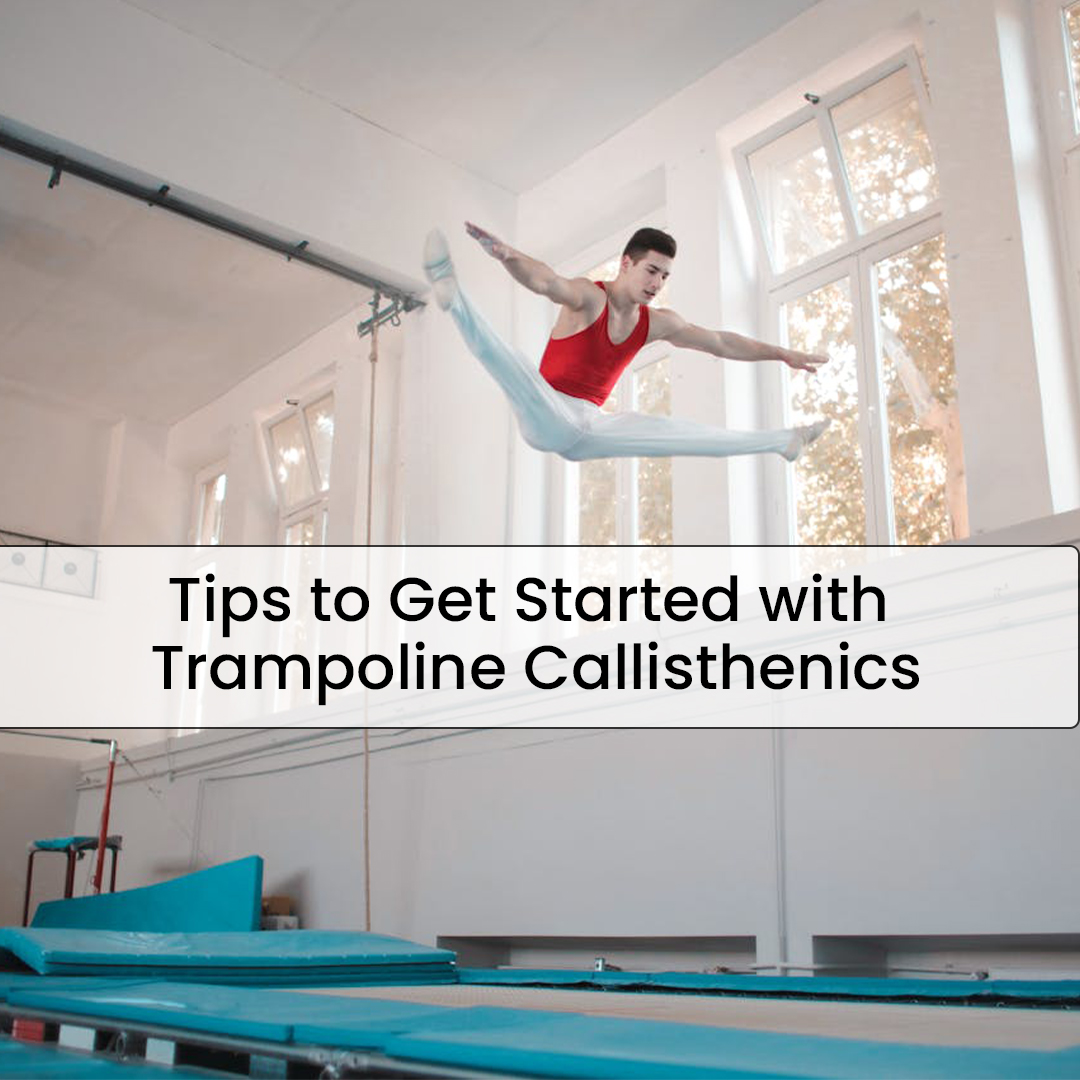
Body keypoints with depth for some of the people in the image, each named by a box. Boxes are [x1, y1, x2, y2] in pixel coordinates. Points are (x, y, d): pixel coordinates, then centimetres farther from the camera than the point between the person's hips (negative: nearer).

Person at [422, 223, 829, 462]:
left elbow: (722, 342, 18)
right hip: (547, 416, -6)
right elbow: (544, 280, -32)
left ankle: (783, 441, 16)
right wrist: (508, 256, -53)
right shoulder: (587, 297, -10)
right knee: (504, 357, -38)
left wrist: (783, 354, 22)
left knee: (683, 432, 6)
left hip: (592, 426, 6)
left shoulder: (658, 323, 9)